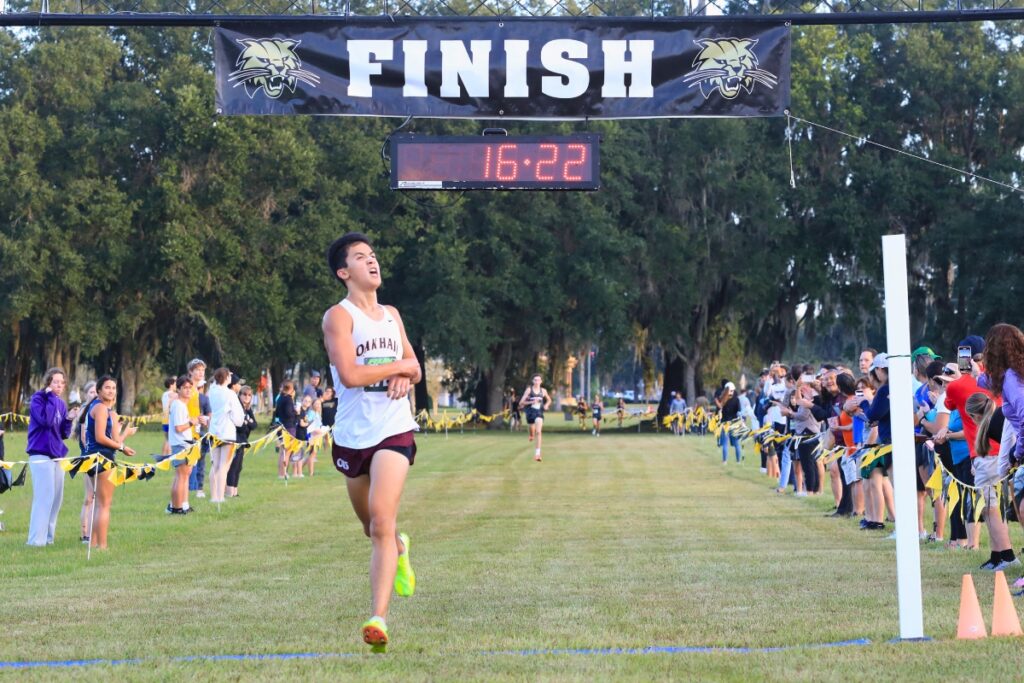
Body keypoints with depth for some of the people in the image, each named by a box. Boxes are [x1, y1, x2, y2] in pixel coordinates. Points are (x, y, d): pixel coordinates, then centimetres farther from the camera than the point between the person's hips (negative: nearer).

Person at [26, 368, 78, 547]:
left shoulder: (61, 404, 13)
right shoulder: (38, 398, -7)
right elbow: (45, 420, -24)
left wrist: (69, 419, -3)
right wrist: (51, 397, -17)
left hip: (57, 455, 7)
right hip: (40, 454, -7)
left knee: (56, 498, 6)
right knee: (44, 496, -14)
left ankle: (48, 537, 12)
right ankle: (36, 539, -14)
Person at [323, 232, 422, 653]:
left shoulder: (391, 315, 12)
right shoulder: (339, 316, -5)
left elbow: (414, 366, 24)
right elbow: (349, 374, -19)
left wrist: (406, 375, 0)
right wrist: (400, 366, -9)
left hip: (394, 431, 1)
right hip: (352, 434, -1)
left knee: (381, 521, -18)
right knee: (372, 526, 16)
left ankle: (379, 619, -23)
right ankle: (399, 549, 53)